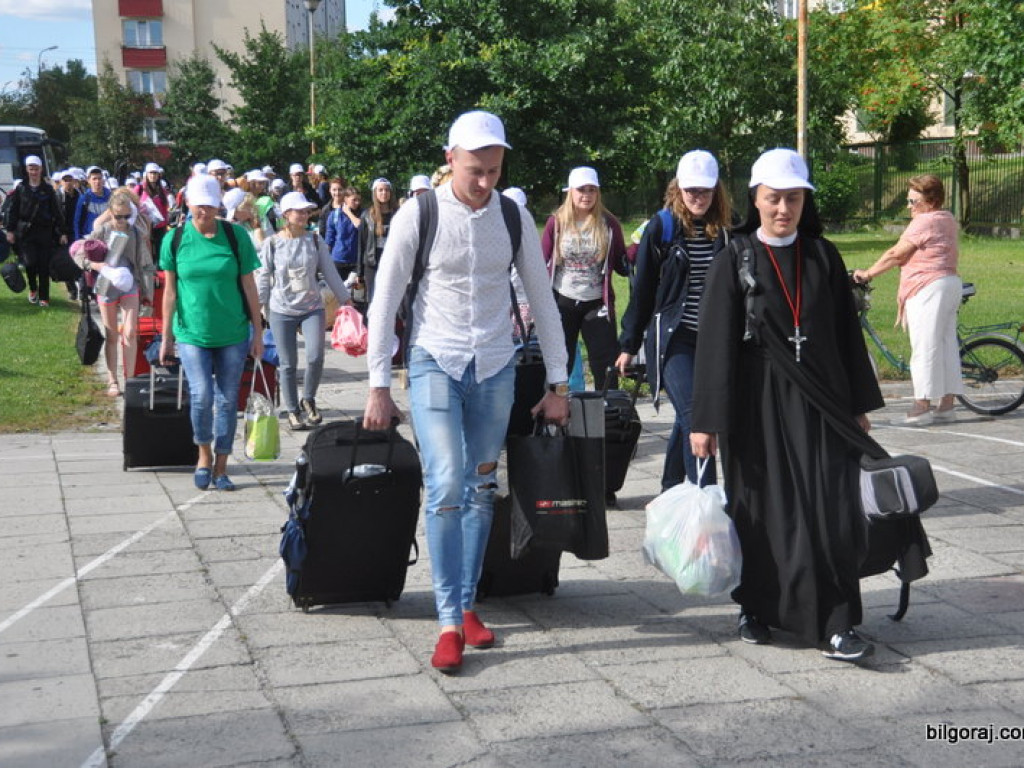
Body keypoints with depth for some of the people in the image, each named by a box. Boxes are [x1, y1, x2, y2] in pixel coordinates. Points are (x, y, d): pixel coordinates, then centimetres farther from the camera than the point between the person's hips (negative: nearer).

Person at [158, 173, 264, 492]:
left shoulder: (236, 235, -2)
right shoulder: (175, 239, -1)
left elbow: (248, 286, 2)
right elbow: (170, 290, 5)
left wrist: (258, 332, 2)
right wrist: (166, 337, 6)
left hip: (233, 334, 1)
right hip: (192, 333, 0)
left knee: (227, 400, 5)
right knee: (201, 396, -13)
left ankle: (220, 467, 19)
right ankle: (204, 454, 13)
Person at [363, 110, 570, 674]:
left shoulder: (514, 218, 2)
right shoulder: (419, 214, -7)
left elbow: (542, 301, 7)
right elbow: (385, 301, -4)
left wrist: (558, 384, 6)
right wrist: (378, 386, -5)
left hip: (495, 368, 3)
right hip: (435, 363, -3)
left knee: (481, 489, 7)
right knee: (446, 487, -14)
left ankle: (467, 606, 21)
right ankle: (449, 622, -6)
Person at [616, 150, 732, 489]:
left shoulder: (724, 230, 6)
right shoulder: (661, 227, -2)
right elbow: (642, 290, 2)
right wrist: (629, 344, 3)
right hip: (672, 337, -3)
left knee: (687, 418, 11)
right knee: (694, 413, -15)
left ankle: (669, 492, 27)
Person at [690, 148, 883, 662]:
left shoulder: (823, 257, 7)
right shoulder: (735, 261, -2)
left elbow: (847, 333, 10)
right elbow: (714, 343, -5)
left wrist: (859, 405, 10)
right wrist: (706, 421, -9)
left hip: (820, 402, 2)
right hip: (758, 404, -2)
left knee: (830, 510, -4)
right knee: (761, 508, 5)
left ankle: (835, 623, 1)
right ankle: (755, 607, 22)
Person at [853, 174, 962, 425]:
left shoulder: (924, 222, -13)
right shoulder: (948, 219, 17)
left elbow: (896, 254, -12)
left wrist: (868, 273, -2)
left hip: (929, 289, -10)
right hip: (951, 284, 10)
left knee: (925, 347, -7)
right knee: (946, 345, 10)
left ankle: (922, 406, -6)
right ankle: (947, 405, 12)